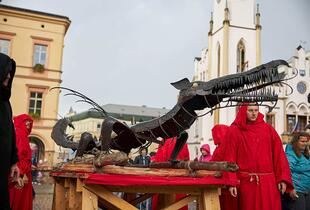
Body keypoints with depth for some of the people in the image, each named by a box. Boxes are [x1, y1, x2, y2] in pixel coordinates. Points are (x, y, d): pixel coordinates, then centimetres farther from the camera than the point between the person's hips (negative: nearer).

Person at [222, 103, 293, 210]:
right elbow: (230, 158, -5)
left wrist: (283, 178, -4)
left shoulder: (268, 129, 8)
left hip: (268, 182, 2)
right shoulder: (234, 130, 1)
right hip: (246, 182, -2)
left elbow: (279, 154, 4)